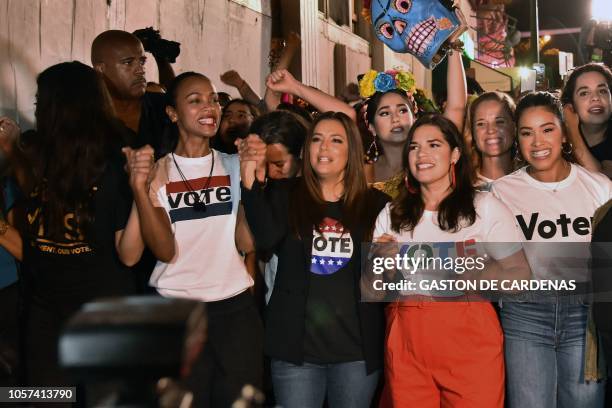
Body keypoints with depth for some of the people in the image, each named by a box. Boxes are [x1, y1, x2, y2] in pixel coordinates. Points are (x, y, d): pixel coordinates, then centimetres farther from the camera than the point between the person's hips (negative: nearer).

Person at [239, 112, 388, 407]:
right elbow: (267, 238, -17)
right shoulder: (284, 194, 3)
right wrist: (251, 180, -24)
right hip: (296, 343, 0)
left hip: (357, 347, 1)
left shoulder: (375, 203, 4)